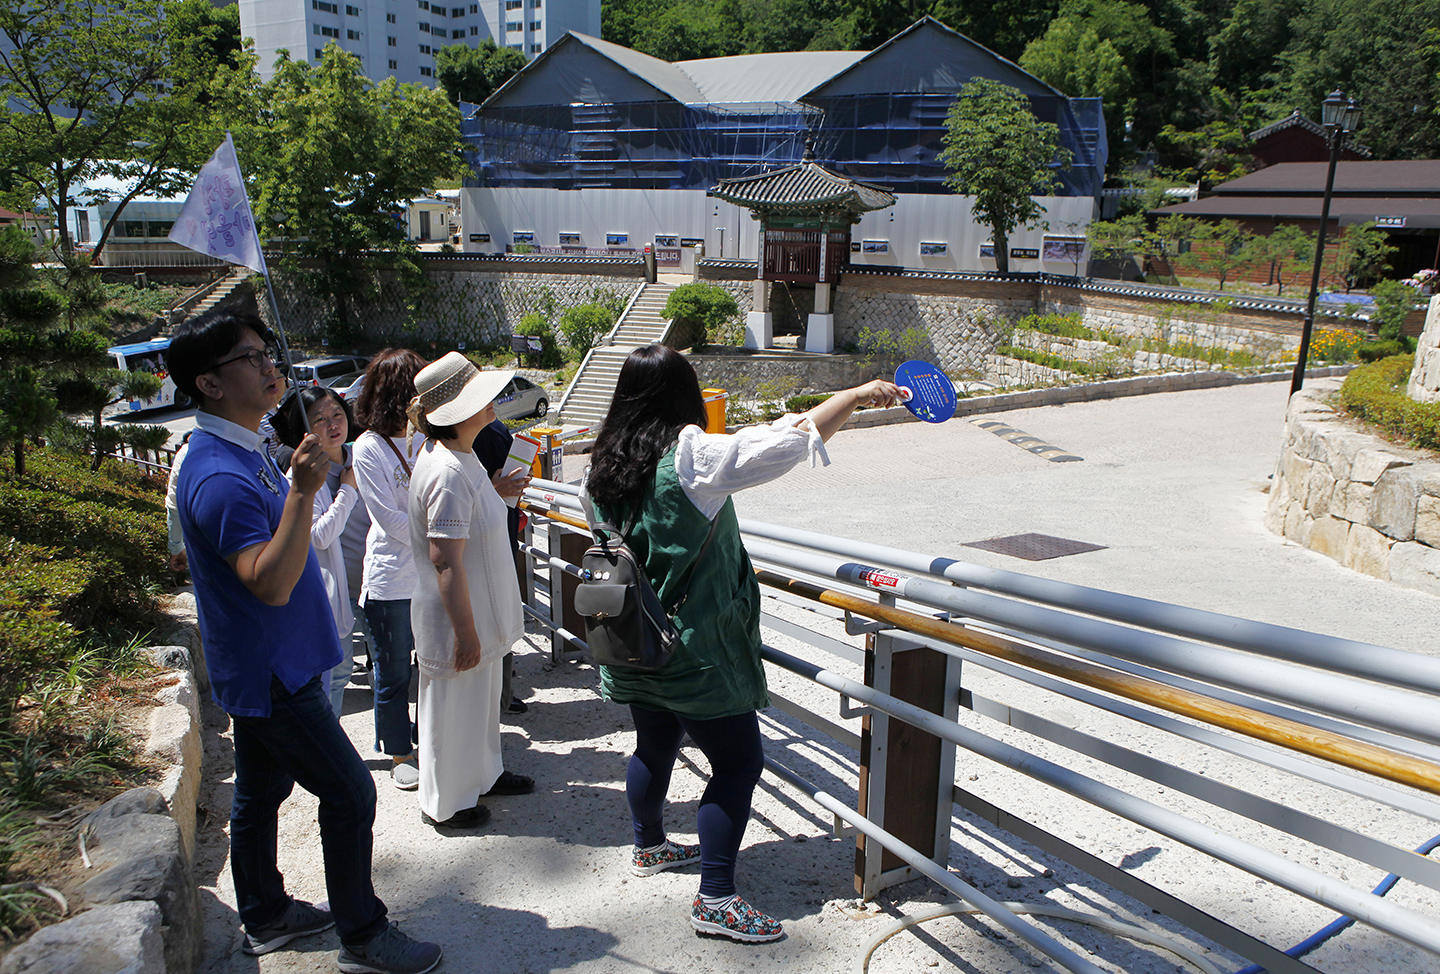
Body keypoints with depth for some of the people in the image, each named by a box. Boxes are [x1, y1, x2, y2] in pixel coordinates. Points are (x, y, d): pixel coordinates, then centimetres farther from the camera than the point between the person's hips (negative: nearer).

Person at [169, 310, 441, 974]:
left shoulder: (245, 452, 7)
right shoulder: (218, 476, -26)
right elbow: (271, 583, -34)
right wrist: (302, 490, -41)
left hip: (266, 668, 10)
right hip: (270, 675, -10)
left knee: (260, 793, 21)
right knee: (350, 794, -1)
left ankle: (266, 918, 38)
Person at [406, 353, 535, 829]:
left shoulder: (460, 455, 3)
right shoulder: (448, 473, -30)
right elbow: (446, 562, -29)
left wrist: (500, 489, 27)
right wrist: (466, 633, -25)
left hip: (480, 612, 10)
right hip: (456, 619, -10)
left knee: (482, 697, 26)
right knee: (453, 709, 10)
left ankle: (484, 772, 47)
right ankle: (444, 803, 30)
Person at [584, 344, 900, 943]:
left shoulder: (604, 466, 2)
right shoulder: (693, 458, -20)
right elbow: (794, 439, -20)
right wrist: (859, 394, -9)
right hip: (694, 653, -8)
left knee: (654, 746, 25)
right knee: (738, 760, 3)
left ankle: (649, 847, 44)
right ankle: (716, 899, 6)